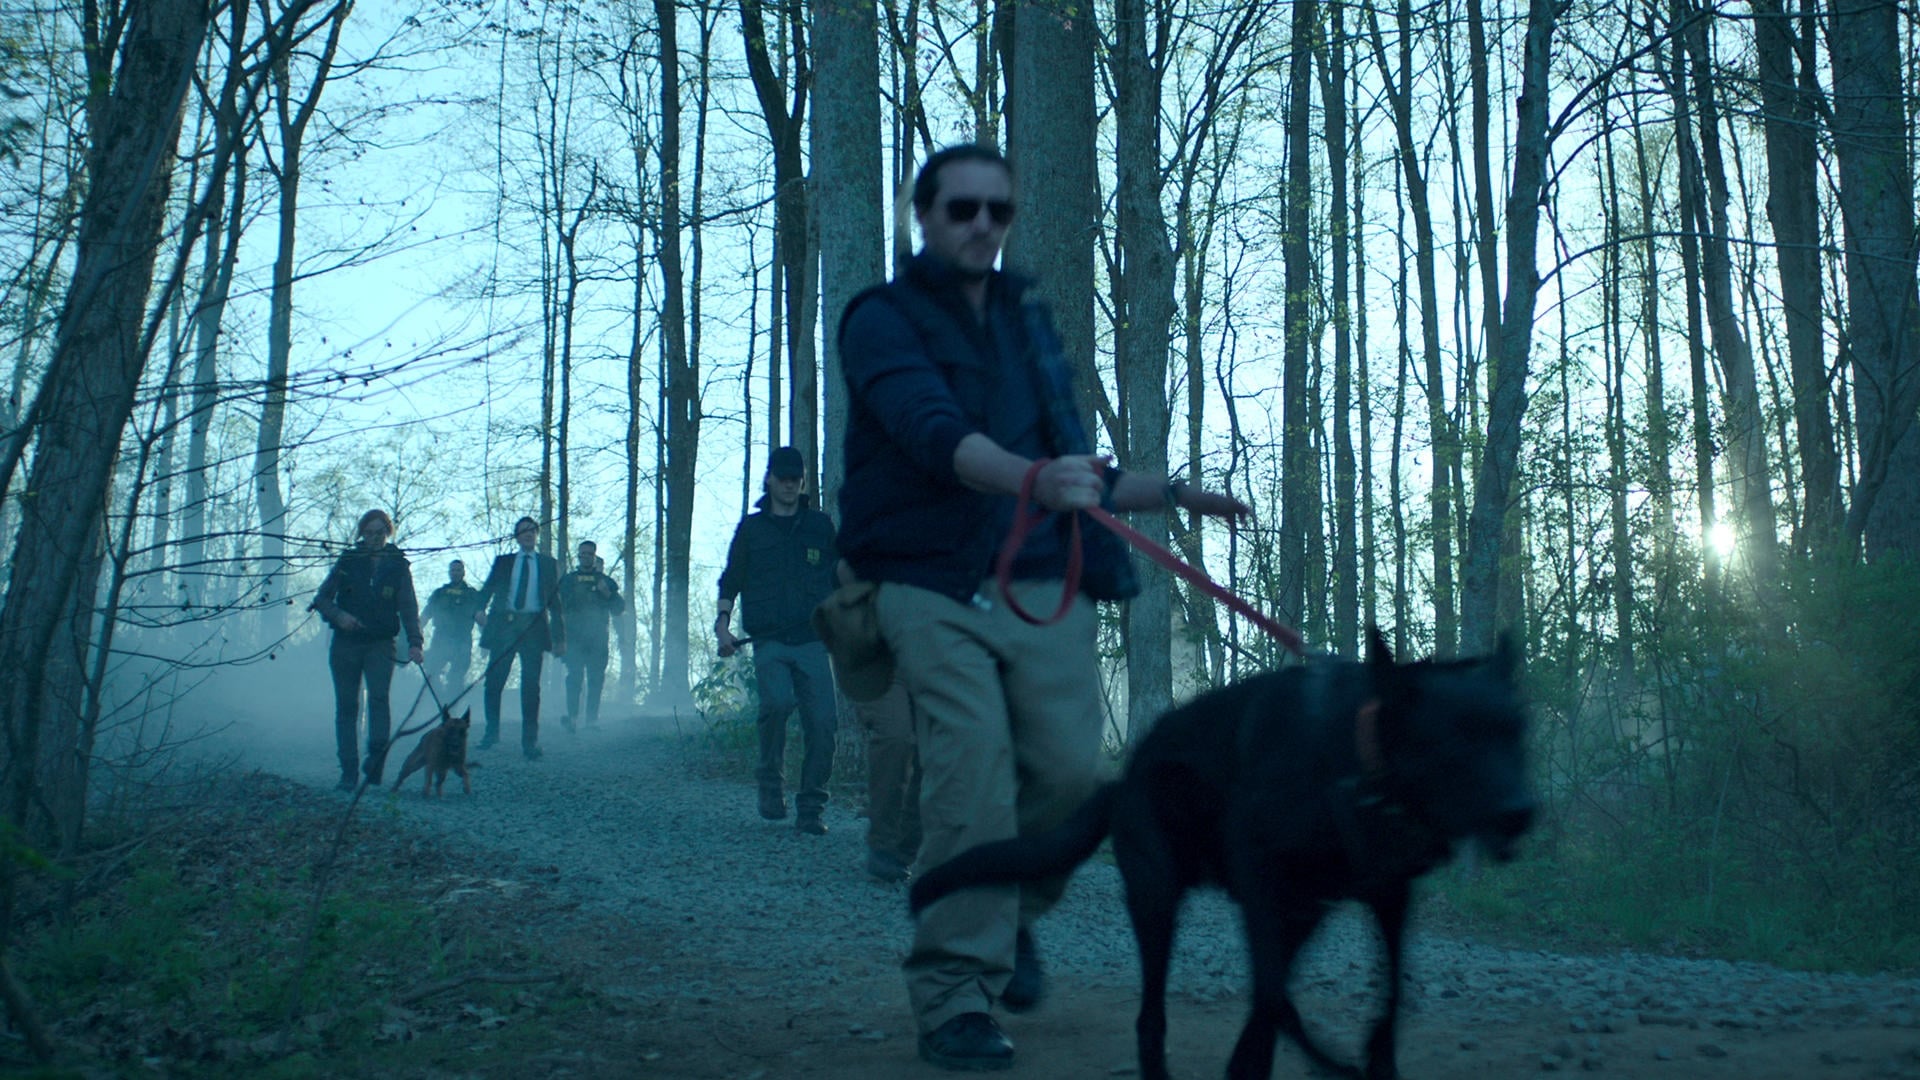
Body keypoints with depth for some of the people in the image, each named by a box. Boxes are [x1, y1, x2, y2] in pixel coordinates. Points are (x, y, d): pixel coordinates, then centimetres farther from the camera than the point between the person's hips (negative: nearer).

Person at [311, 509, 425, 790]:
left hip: (380, 644, -2)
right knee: (346, 706, 1)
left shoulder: (398, 566, 5)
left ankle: (375, 763, -23)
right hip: (345, 643, 2)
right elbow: (321, 598, 8)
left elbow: (408, 607, -2)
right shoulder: (348, 561, 7)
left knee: (379, 698, -21)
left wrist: (414, 642, -16)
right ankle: (349, 772, 4)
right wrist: (338, 615, -14)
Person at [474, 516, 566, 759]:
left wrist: (559, 636, 5)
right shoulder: (503, 562, 17)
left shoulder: (549, 564, 16)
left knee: (531, 685, -5)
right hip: (503, 626, 1)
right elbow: (488, 588, 7)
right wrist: (480, 609, -15)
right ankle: (492, 730, 16)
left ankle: (530, 741, -1)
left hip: (534, 628, -1)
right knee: (493, 681, -2)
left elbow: (556, 602, 12)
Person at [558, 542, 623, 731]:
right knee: (574, 677, -12)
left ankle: (593, 719, -1)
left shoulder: (605, 581, 15)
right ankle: (572, 716, -14)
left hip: (598, 639, 1)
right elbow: (558, 606, 12)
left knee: (596, 679, -3)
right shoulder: (568, 580, 15)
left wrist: (607, 594, -9)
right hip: (574, 637, -1)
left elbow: (619, 608, 8)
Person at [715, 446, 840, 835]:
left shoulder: (820, 525, 16)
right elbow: (731, 580, 13)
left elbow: (841, 577, 22)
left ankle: (811, 807, 3)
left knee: (822, 721, -8)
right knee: (777, 701, -27)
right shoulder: (751, 528, 13)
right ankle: (771, 782, -6)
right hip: (769, 641, -2)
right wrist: (722, 622, -2)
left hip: (812, 639, 2)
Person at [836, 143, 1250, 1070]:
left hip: (1045, 585, 5)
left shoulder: (1027, 322, 19)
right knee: (974, 773, -16)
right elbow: (936, 434, -23)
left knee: (1069, 769, -7)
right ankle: (953, 996, -5)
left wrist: (1171, 494, 20)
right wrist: (1035, 476, -39)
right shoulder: (883, 320, -1)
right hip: (934, 586, -5)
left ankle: (1010, 920, 22)